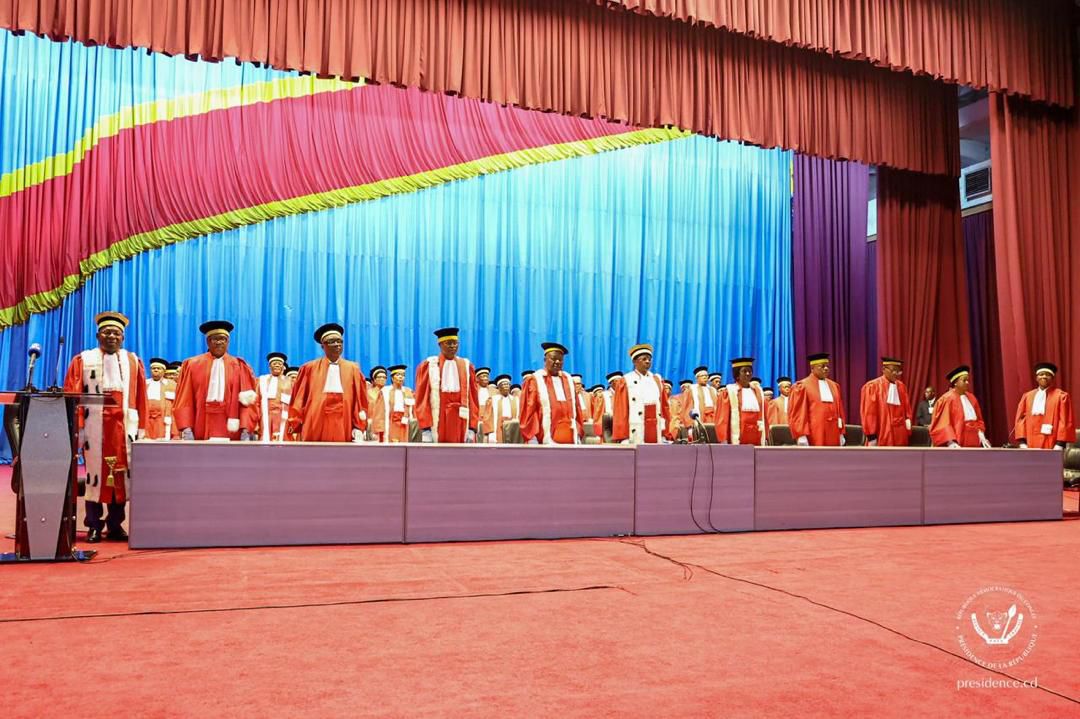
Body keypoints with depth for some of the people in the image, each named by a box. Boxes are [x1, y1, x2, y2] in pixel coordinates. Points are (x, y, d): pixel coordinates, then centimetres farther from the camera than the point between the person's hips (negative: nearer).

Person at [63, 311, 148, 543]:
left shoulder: (133, 362, 12)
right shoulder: (82, 360, 8)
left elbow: (141, 398, 8)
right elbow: (72, 396, 2)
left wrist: (141, 428, 2)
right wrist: (76, 427, -8)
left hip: (125, 426, 1)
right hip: (94, 426, -1)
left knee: (122, 473, 1)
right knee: (95, 473, 0)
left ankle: (115, 525, 10)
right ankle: (94, 526, 8)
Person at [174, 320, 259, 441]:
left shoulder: (239, 367, 7)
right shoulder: (192, 365, 9)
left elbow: (248, 401, 3)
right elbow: (184, 400, 5)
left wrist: (246, 430, -9)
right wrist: (186, 429, -6)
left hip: (230, 433, 0)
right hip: (200, 433, 0)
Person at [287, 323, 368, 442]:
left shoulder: (353, 369, 11)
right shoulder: (309, 368, 9)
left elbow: (360, 400, 8)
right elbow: (299, 398, 7)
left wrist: (359, 428, 0)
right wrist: (295, 424, 0)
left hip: (343, 426, 1)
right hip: (315, 426, -1)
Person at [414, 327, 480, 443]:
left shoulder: (466, 366, 10)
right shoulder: (428, 366, 4)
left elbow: (473, 399, 9)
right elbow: (421, 399, 1)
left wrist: (472, 428, -1)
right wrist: (425, 429, -9)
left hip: (461, 423, 2)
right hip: (436, 424, -2)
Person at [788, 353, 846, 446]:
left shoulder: (834, 386, 16)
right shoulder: (802, 386, -3)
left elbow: (839, 411, 18)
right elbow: (797, 413, -8)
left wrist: (841, 433, 12)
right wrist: (801, 436, -16)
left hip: (832, 438, 6)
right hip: (813, 439, -6)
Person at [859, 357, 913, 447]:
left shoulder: (902, 386, 10)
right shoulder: (872, 387, -8)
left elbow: (907, 409, 15)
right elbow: (868, 413, -10)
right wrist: (871, 437, -13)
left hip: (899, 438, 6)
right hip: (881, 438, -6)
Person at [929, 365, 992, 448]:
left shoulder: (971, 398, 13)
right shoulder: (947, 399, -8)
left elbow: (978, 420, 17)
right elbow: (943, 424, -15)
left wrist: (981, 435, -1)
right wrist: (951, 443, -28)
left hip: (973, 444, 7)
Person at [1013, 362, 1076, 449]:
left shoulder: (1061, 396, 2)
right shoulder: (1027, 397, 12)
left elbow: (1065, 422, -4)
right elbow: (1021, 419, 9)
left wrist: (1059, 445, -11)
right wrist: (1022, 443, -1)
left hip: (1051, 446, -3)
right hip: (1031, 446, 3)